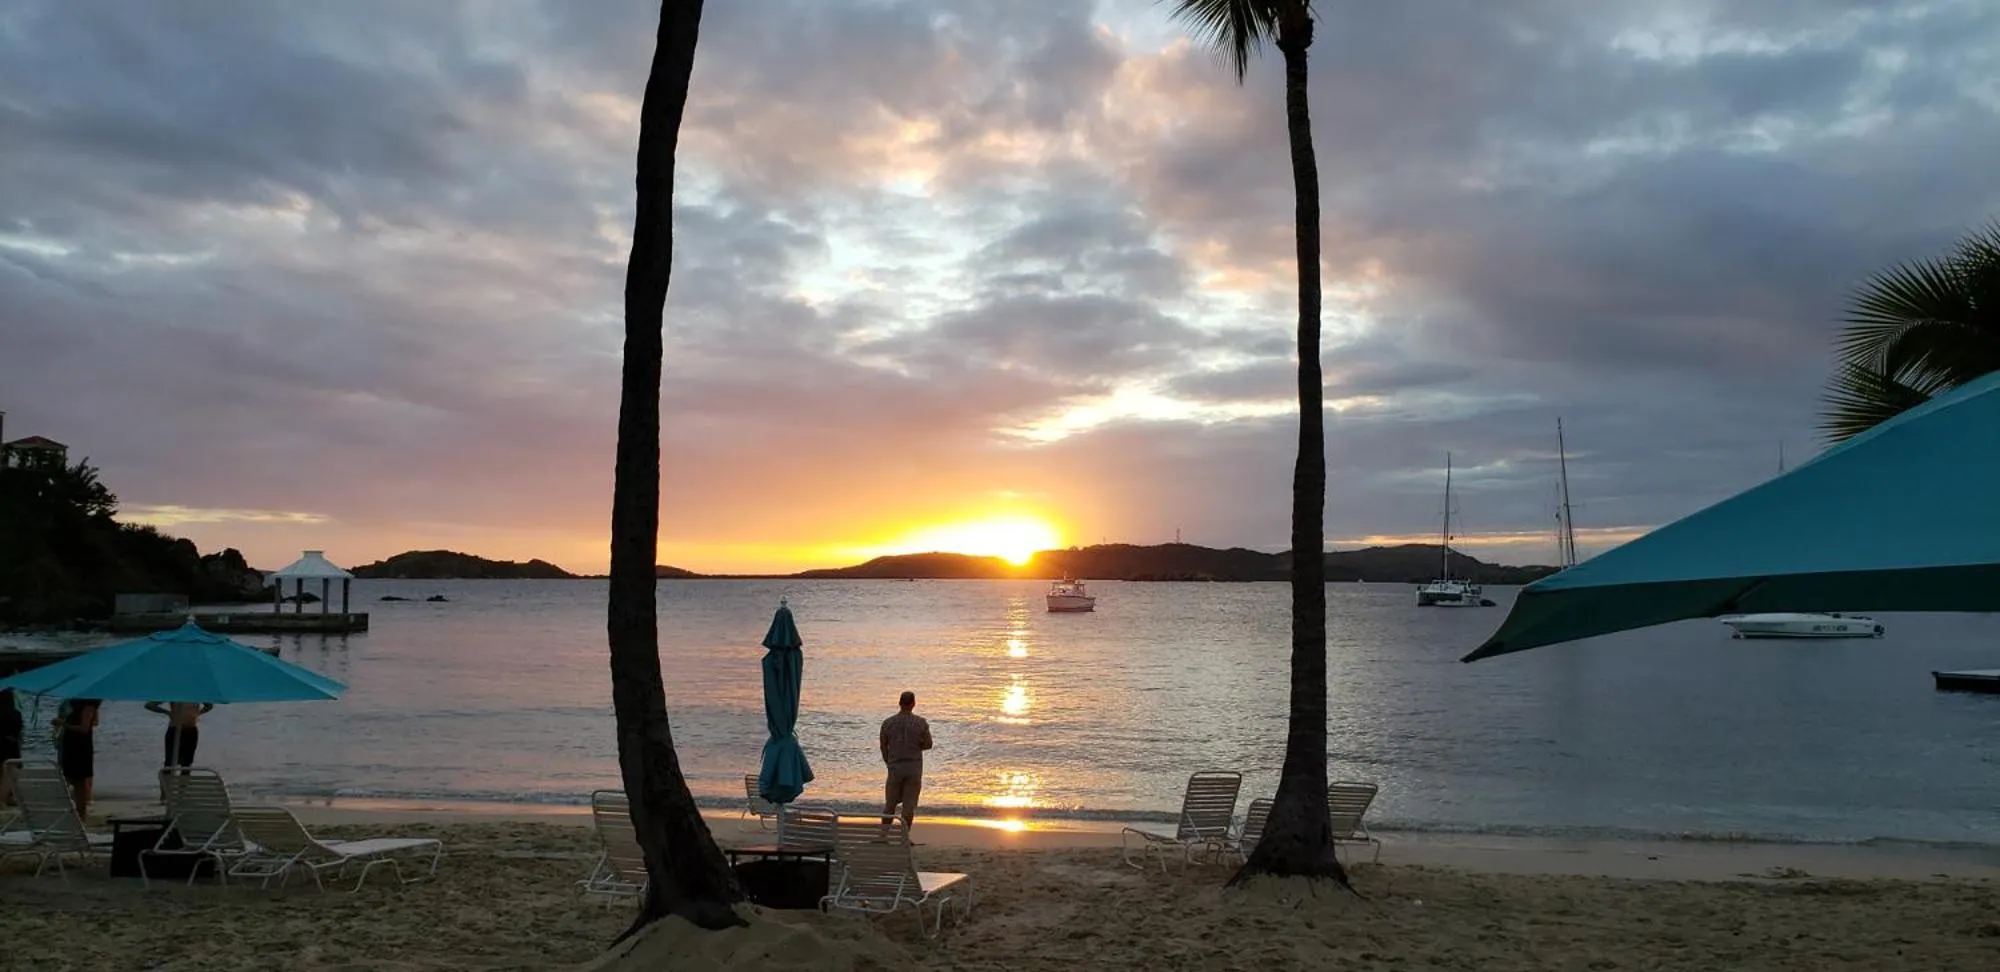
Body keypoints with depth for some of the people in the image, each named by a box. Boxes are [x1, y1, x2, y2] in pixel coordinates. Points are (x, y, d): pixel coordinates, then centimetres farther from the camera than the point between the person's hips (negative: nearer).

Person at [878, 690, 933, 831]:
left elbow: (883, 747, 4)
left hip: (895, 768, 1)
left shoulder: (887, 723, -5)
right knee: (909, 805, 4)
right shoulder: (921, 723, -7)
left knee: (890, 804, 12)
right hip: (914, 768, -1)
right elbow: (928, 744, 0)